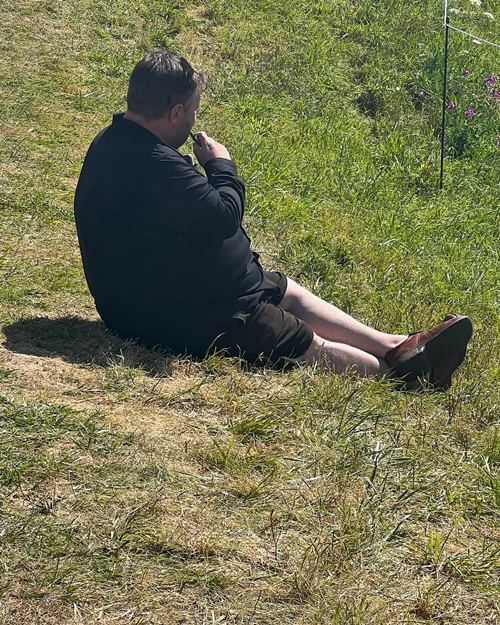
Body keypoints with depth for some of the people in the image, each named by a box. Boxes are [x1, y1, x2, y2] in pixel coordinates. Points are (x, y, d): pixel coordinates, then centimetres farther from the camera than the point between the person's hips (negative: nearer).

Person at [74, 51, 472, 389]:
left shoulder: (116, 143, 5)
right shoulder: (150, 163, -31)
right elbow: (223, 215, -28)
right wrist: (221, 164, -11)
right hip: (178, 317, -12)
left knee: (289, 292, 18)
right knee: (310, 346, -4)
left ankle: (392, 346, 19)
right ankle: (398, 370, 5)